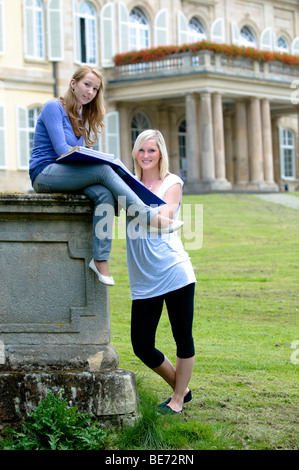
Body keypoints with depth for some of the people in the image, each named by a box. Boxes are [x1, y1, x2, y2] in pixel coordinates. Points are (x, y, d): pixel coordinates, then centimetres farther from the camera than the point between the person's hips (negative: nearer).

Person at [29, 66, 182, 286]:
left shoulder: (82, 118, 20)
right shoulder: (54, 108, -5)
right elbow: (61, 149, -14)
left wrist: (98, 160, -5)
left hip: (67, 175, 7)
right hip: (45, 174, -7)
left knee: (104, 194, -24)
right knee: (103, 170, -29)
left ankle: (101, 260, -29)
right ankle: (150, 217, -30)